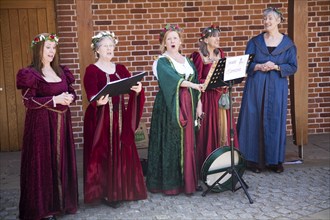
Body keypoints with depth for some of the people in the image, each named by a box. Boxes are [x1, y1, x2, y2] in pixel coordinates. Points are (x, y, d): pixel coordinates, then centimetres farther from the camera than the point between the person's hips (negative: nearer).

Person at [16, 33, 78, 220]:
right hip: (41, 123, -6)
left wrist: (69, 97, -7)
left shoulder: (61, 71, 12)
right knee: (43, 163, -2)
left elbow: (72, 92, 17)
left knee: (62, 160, 10)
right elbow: (28, 101, -13)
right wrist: (55, 99, -20)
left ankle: (62, 201, 23)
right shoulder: (30, 74, -8)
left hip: (61, 121, 6)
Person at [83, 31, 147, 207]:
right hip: (100, 119, -5)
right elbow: (91, 95, -17)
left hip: (121, 118, 5)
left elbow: (131, 91, 2)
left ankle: (120, 191, 21)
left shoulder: (121, 69, 11)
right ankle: (104, 192, 10)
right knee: (102, 155, -1)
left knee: (121, 153, 8)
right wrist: (98, 101, -39)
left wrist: (137, 90, -20)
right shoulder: (91, 71, -5)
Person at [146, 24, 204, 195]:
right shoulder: (161, 62, -3)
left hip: (187, 106, 6)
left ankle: (186, 180, 14)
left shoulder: (187, 61, 18)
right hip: (169, 107, -5)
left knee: (187, 142, 6)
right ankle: (169, 183, 3)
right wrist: (192, 85, -31)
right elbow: (171, 79, -21)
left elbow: (196, 82, 18)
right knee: (170, 143, -5)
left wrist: (198, 103, 10)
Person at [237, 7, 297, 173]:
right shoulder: (255, 41, 5)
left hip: (277, 88, 0)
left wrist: (276, 67, -14)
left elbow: (293, 67, 2)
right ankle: (254, 159, 7)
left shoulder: (288, 44, 3)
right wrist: (259, 67, -16)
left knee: (275, 121, 4)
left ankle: (274, 160, 14)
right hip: (256, 87, 0)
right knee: (254, 121, -1)